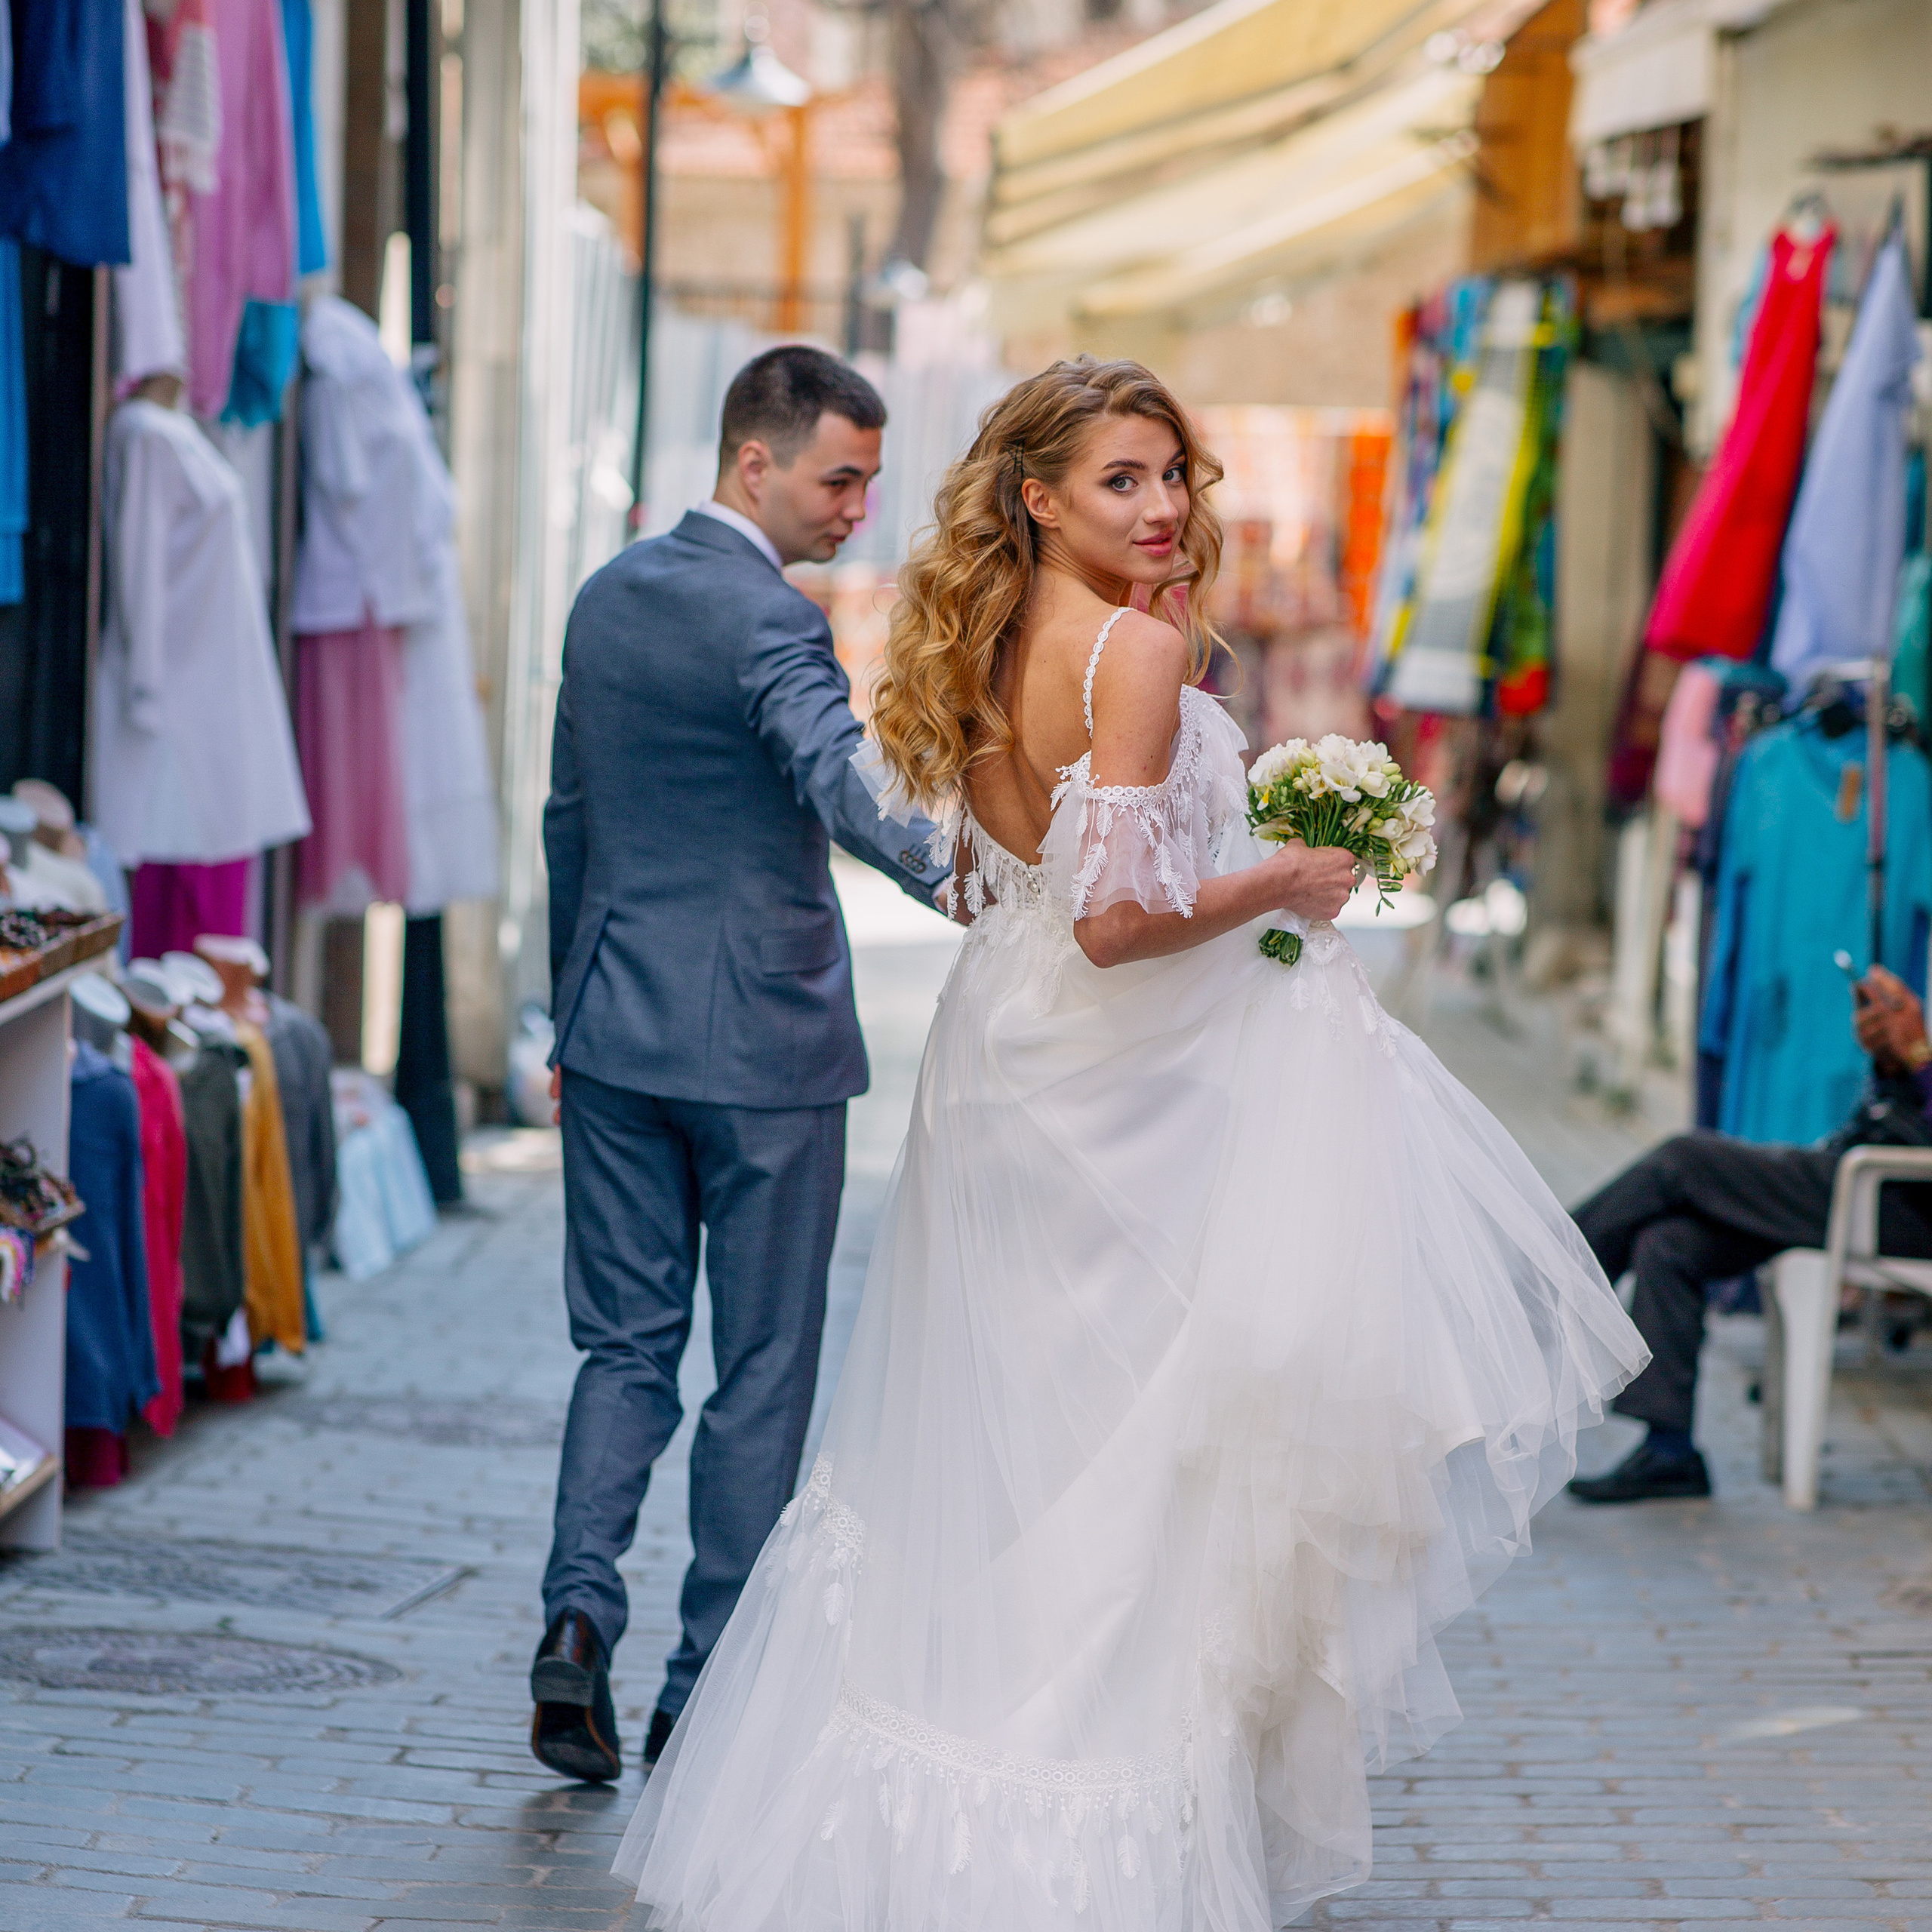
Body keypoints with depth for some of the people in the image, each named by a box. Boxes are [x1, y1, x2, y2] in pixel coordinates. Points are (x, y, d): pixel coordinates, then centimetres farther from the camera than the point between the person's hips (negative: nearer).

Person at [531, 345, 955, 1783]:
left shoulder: (610, 598, 9)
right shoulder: (770, 620, -15)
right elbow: (839, 772, -36)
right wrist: (944, 870, -51)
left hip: (617, 1031, 7)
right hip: (763, 1043, -6)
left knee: (626, 1346, 12)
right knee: (763, 1369, 5)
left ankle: (580, 1611, -8)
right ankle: (709, 1692, 9)